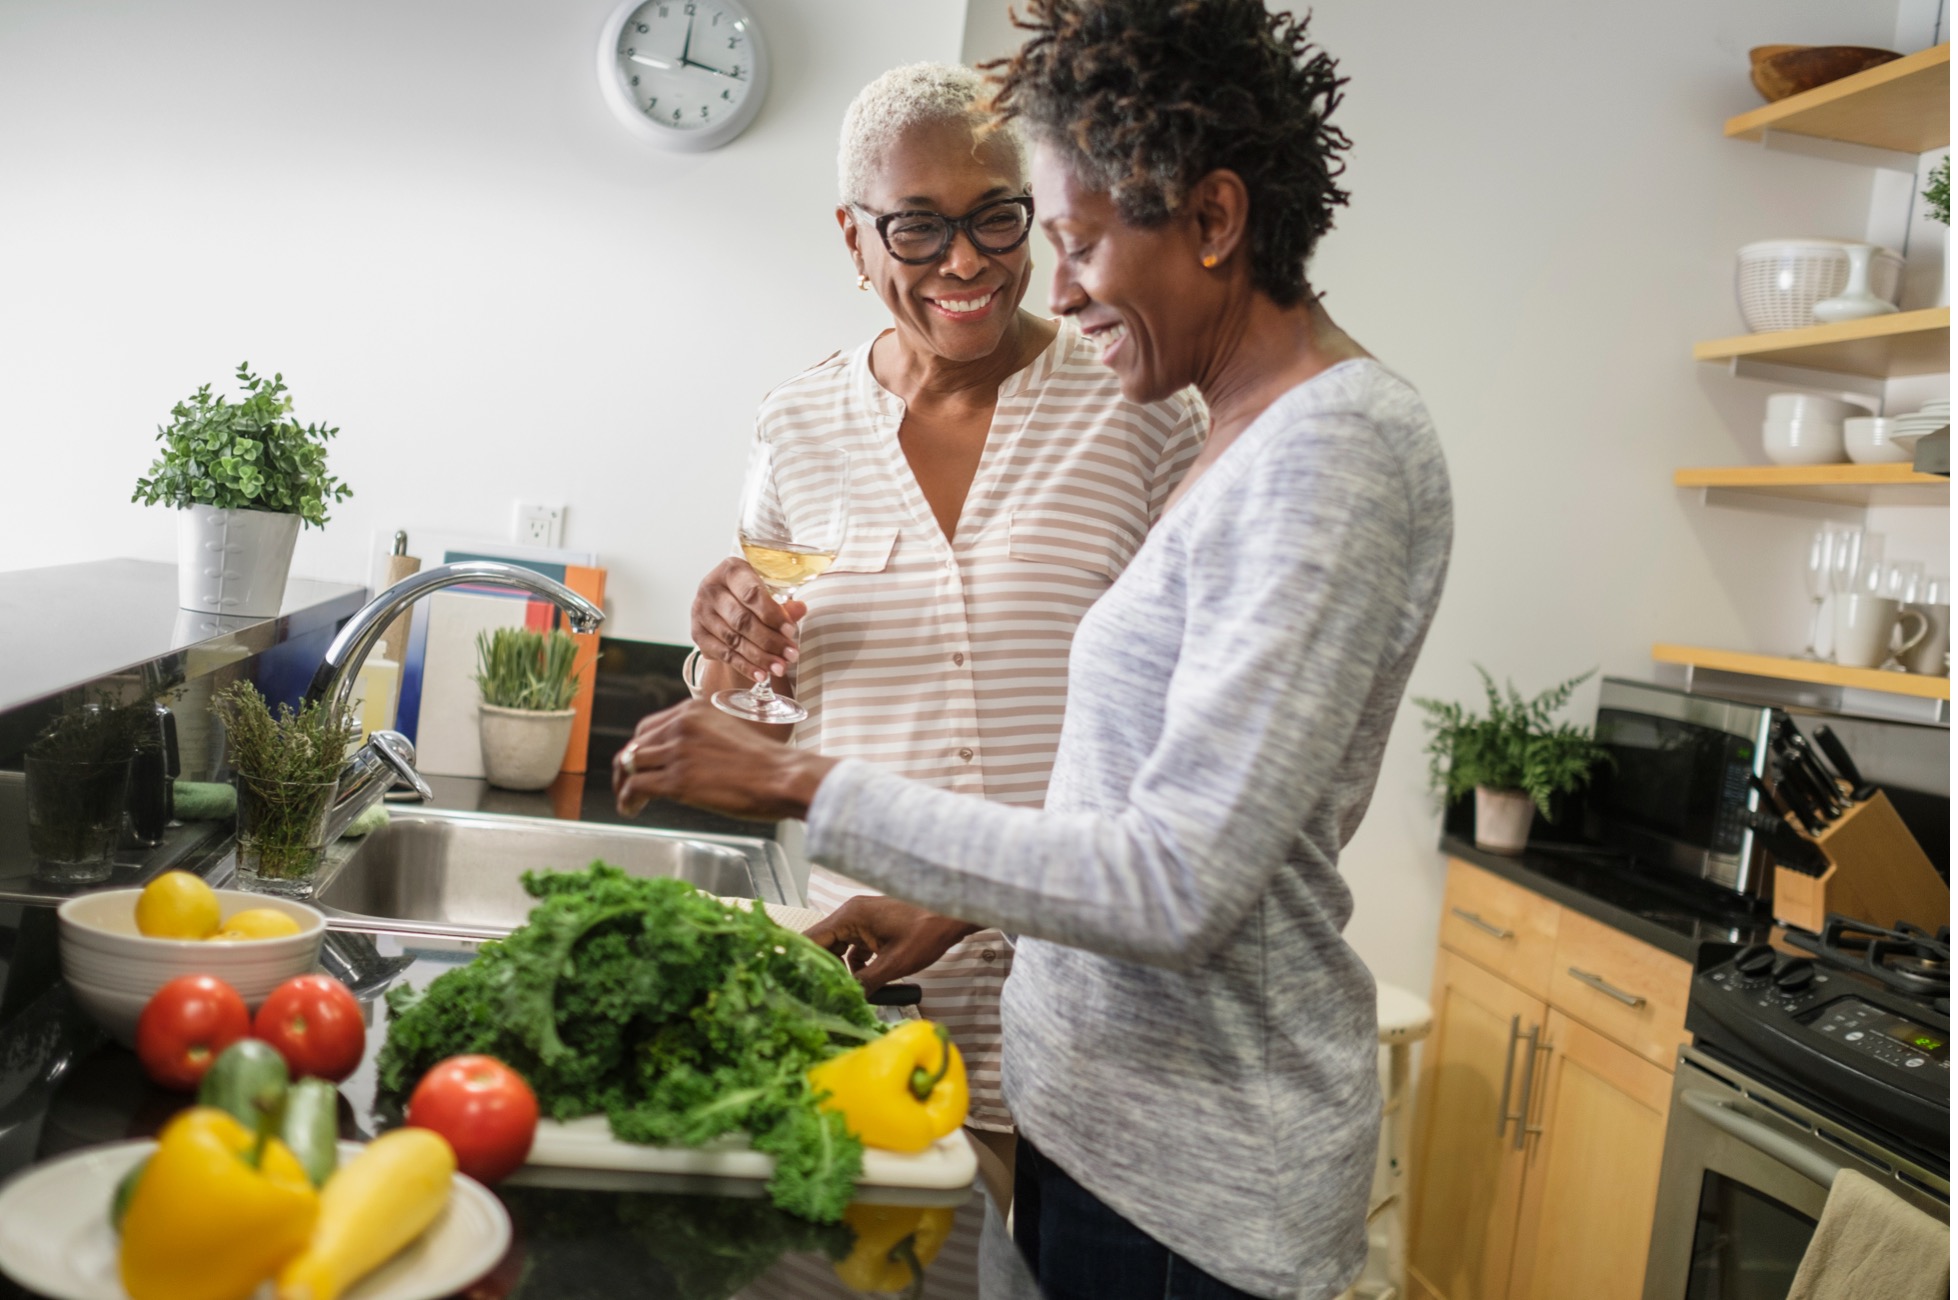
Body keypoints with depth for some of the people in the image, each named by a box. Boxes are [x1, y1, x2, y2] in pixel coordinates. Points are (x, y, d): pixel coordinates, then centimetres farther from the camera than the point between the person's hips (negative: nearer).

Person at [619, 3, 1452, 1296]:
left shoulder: (1339, 448, -20)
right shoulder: (1254, 435, 9)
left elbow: (1174, 887, -26)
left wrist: (803, 785, -21)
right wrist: (950, 909, 7)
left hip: (1188, 1188, -8)